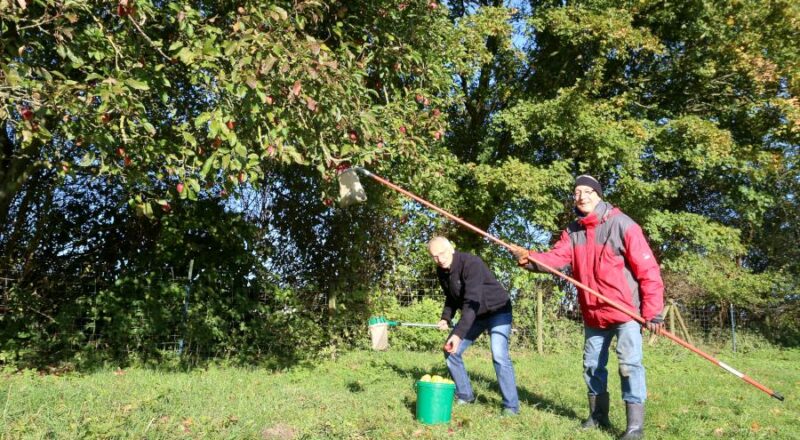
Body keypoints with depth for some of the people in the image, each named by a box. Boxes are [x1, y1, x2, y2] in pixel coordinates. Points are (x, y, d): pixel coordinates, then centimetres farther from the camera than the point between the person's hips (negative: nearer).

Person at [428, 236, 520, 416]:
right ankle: (465, 395, 18)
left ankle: (511, 406, -11)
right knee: (451, 350, 2)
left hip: (497, 310, -7)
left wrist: (459, 333, -46)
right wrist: (446, 317, -9)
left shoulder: (471, 263, -31)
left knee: (499, 355, -24)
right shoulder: (442, 271, -6)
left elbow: (472, 301, -39)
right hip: (474, 315, 8)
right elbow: (451, 297, 10)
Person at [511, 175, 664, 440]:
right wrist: (530, 259, -32)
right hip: (593, 313, 7)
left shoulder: (622, 225, -14)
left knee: (629, 364, -11)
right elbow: (557, 258, -11)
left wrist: (653, 311, -18)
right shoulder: (573, 231, 4)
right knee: (592, 365, 15)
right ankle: (598, 415, 32)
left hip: (626, 309, -6)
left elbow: (647, 269, -15)